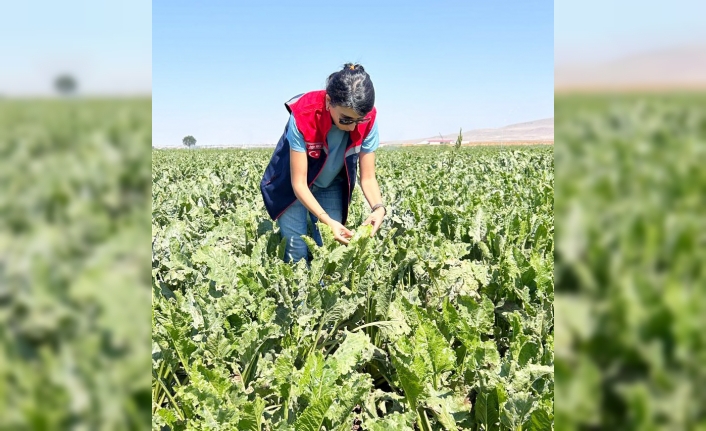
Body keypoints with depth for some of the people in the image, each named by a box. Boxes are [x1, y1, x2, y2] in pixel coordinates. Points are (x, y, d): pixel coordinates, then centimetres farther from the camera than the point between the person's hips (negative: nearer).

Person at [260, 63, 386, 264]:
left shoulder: (367, 120, -25)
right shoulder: (303, 116, -34)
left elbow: (368, 177, -17)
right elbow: (299, 183, -30)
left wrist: (378, 208, -36)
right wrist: (327, 220, -42)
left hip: (331, 187, 3)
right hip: (292, 185, -3)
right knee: (297, 252, -8)